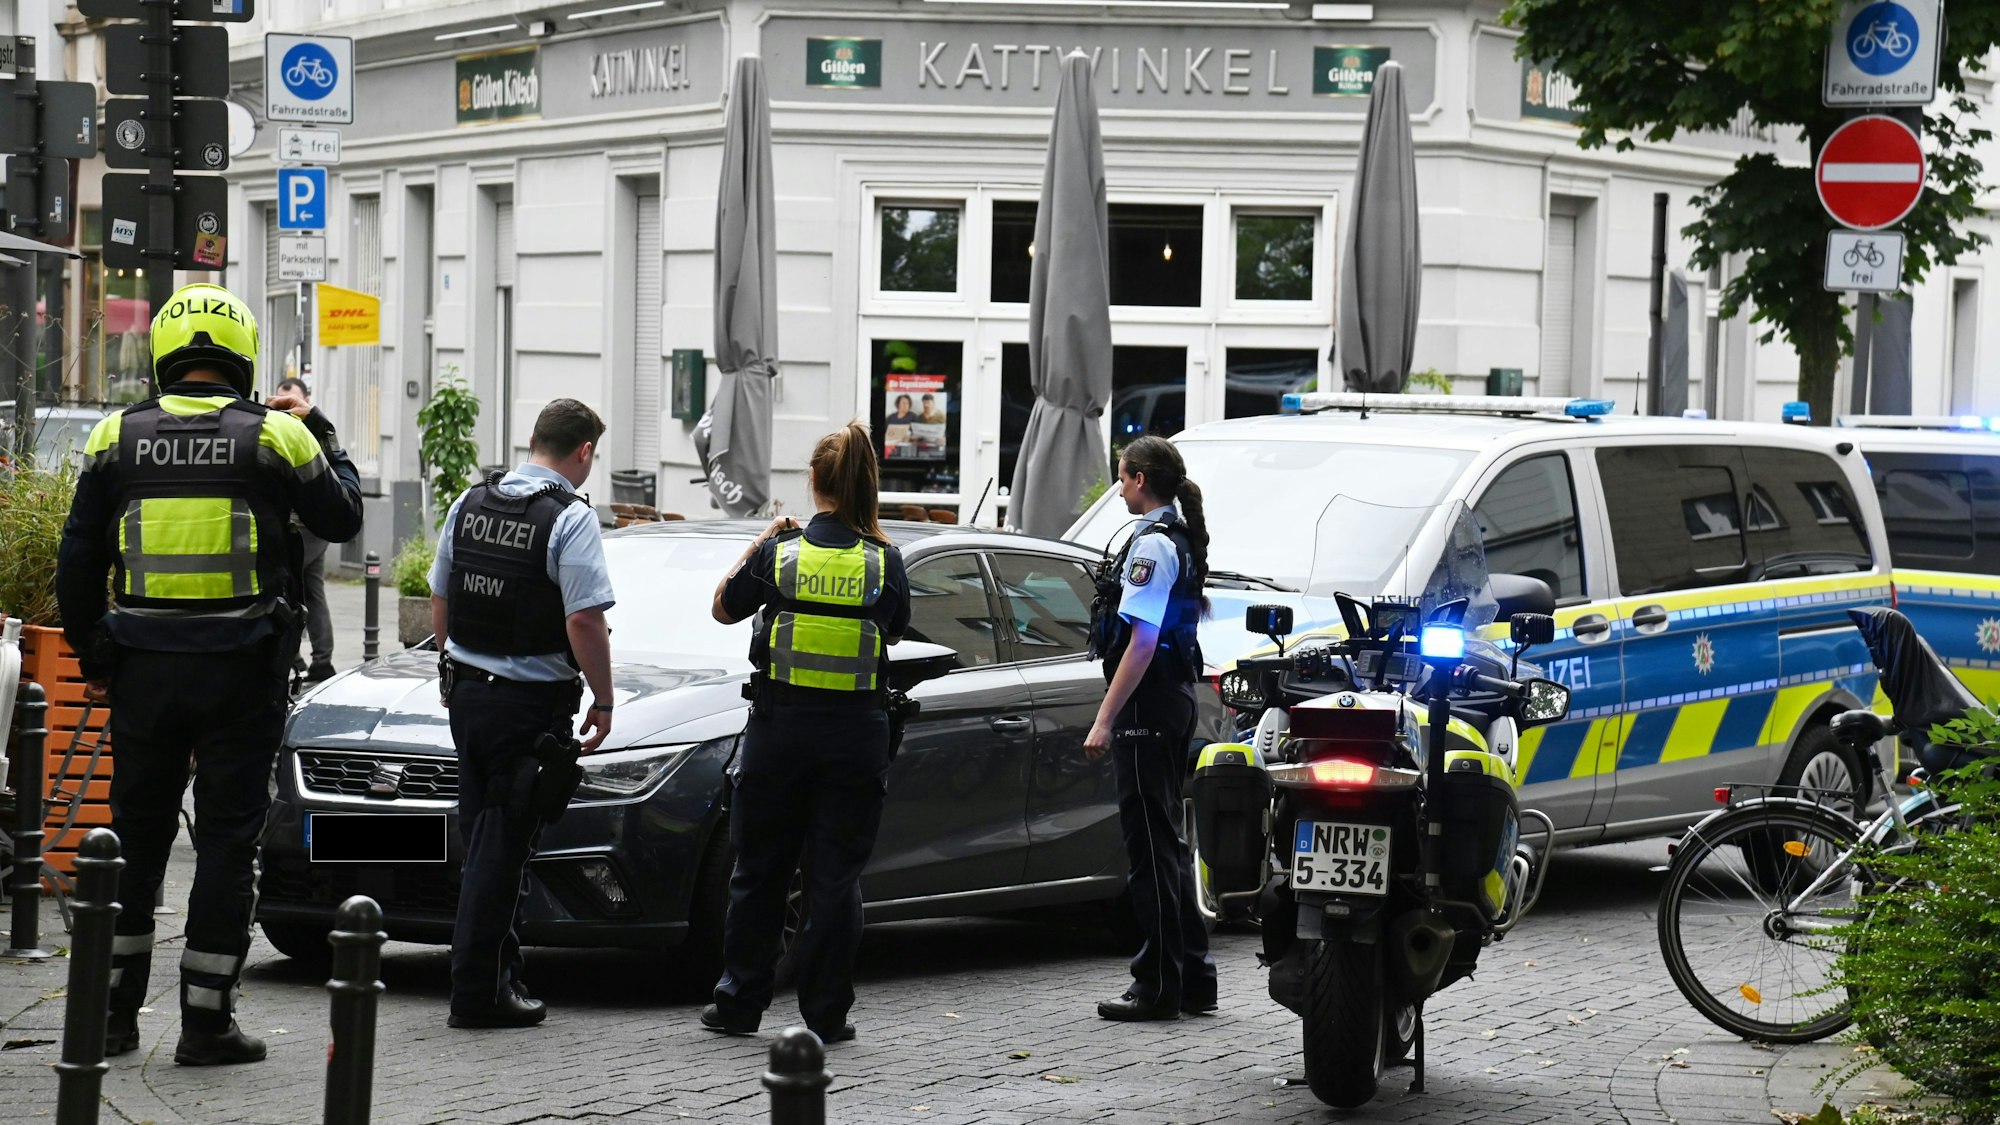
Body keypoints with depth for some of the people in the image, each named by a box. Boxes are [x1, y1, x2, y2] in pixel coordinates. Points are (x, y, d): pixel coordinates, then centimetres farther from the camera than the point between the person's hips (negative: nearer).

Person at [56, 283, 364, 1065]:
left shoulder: (118, 437, 3)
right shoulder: (275, 436, -4)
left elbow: (79, 560, 5)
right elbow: (341, 518, 10)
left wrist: (92, 656, 16)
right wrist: (318, 431, 23)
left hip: (143, 668, 2)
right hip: (242, 670, -2)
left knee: (135, 831, 13)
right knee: (227, 837, 4)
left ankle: (111, 1013, 17)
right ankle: (206, 1021, 3)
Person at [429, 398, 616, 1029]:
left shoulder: (470, 503, 8)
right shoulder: (570, 518, -14)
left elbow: (439, 604, 15)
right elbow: (584, 623, -19)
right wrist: (603, 702, -9)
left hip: (466, 691, 7)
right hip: (531, 703, -7)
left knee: (484, 837, 16)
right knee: (503, 843, -2)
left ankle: (501, 969, 25)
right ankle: (478, 990, 0)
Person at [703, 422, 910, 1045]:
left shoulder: (779, 553, -5)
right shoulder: (884, 561, -5)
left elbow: (724, 608, 10)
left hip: (780, 727, 0)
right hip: (856, 733, 0)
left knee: (759, 871, 11)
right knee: (836, 877, 5)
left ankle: (740, 1002, 15)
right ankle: (826, 1012, 6)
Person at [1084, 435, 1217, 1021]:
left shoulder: (1153, 544, -15)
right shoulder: (1182, 539, 15)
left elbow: (1142, 642, -20)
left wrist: (1105, 719, -21)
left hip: (1147, 704, -10)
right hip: (1178, 696, 10)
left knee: (1150, 841, -6)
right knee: (1165, 839, 15)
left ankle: (1159, 984, -4)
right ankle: (1192, 977, 20)